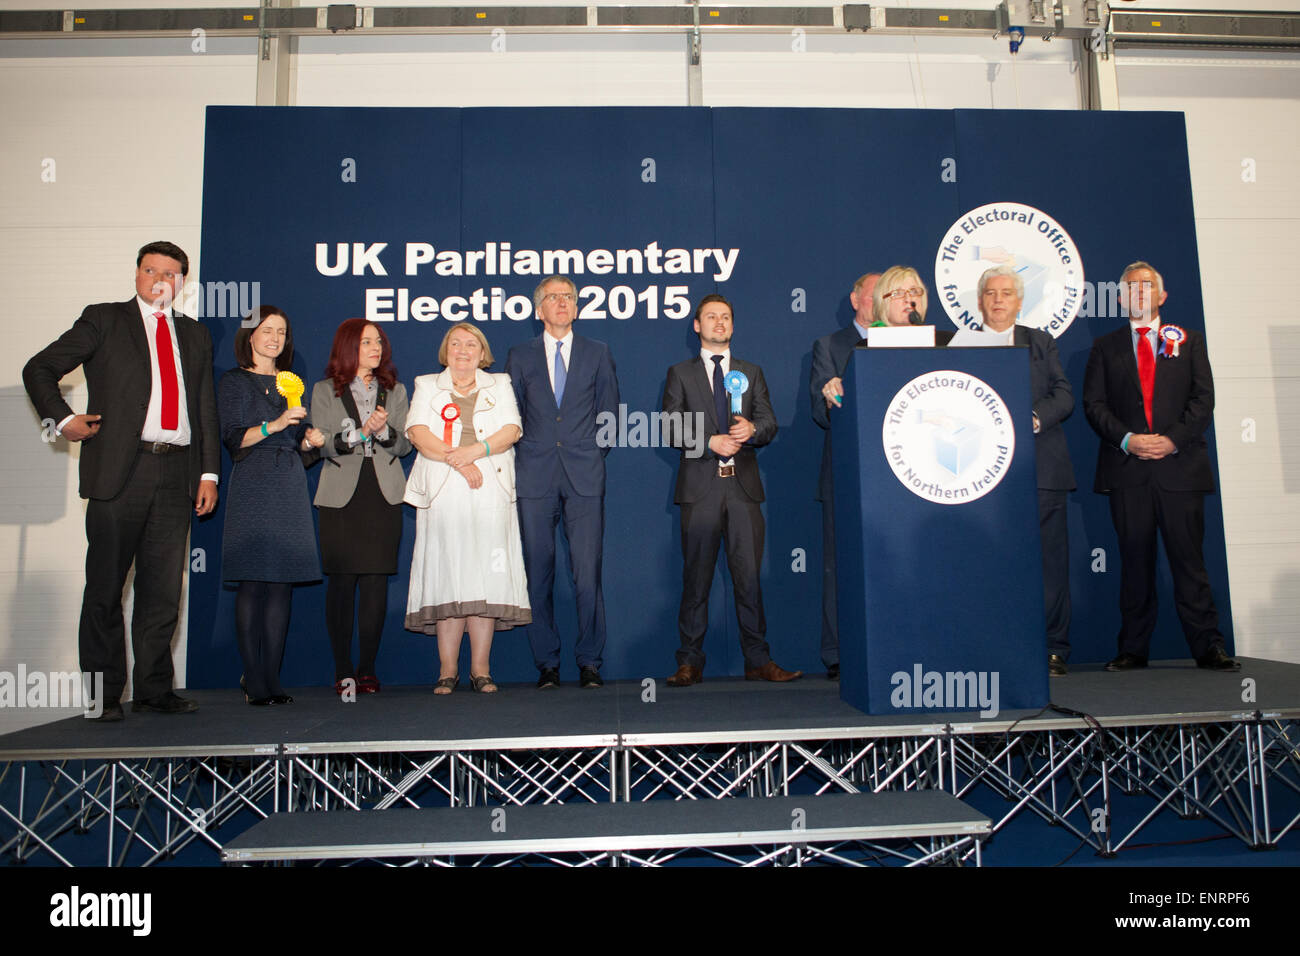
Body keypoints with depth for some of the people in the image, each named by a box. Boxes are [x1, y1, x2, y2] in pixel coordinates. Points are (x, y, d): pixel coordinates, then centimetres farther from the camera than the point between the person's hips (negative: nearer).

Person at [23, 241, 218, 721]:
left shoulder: (195, 336, 17)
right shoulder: (104, 319, 8)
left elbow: (207, 410, 15)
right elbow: (39, 369, 8)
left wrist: (209, 472, 8)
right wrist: (64, 419, -5)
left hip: (176, 474, 3)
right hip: (119, 469, -3)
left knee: (164, 587, 6)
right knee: (106, 586, 2)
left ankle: (154, 687, 16)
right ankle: (103, 692, 13)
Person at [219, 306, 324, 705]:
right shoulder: (235, 380, 4)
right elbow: (233, 438, -6)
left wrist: (311, 438, 3)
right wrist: (274, 425, -19)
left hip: (291, 487, 5)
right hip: (252, 486, -5)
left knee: (282, 584, 2)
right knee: (252, 583, -7)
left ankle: (271, 679, 7)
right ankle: (253, 681, -1)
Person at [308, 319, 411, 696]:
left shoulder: (395, 390, 17)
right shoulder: (325, 391, 11)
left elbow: (404, 443, 9)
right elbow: (324, 444, 0)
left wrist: (384, 430, -11)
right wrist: (363, 431, -13)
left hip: (384, 495, 2)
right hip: (341, 495, -1)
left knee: (376, 582, -2)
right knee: (341, 581, -4)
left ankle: (367, 669, 5)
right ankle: (342, 670, 3)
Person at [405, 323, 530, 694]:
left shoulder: (500, 385, 19)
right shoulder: (427, 386, 18)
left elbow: (510, 430, 4)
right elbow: (418, 432, 2)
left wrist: (475, 450, -13)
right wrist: (455, 459, -13)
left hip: (490, 493, 0)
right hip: (442, 493, 0)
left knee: (486, 576, -6)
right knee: (445, 574, -6)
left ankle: (480, 668, -2)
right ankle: (447, 669, -1)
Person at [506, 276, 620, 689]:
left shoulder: (598, 353, 13)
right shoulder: (520, 356, 13)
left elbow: (609, 411, 14)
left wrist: (593, 454, 6)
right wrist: (527, 454, 5)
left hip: (584, 475, -1)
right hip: (536, 477, 1)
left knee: (587, 572, -4)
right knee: (538, 573, 2)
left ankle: (589, 662, 7)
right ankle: (547, 663, 12)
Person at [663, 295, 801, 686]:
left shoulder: (751, 372, 18)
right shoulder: (680, 373, 11)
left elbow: (770, 424, 11)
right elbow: (671, 428, 2)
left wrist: (752, 429, -12)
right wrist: (711, 441, -12)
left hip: (743, 485, 2)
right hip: (700, 487, -1)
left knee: (749, 576, 1)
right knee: (696, 577, 0)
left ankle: (758, 661, 8)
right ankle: (690, 662, 8)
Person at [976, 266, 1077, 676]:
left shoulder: (1042, 343, 17)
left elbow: (1064, 396, 7)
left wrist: (1033, 418, -11)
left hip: (1041, 468, 1)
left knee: (1049, 559, 1)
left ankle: (1053, 649, 9)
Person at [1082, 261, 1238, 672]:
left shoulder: (1189, 341, 14)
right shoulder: (1105, 347, 14)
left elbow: (1203, 399, 4)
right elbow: (1093, 404, 4)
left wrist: (1173, 439, -11)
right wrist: (1127, 439, -11)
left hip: (1180, 465, 0)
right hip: (1127, 469, 0)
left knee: (1188, 557, 0)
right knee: (1134, 559, 3)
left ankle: (1207, 647, 7)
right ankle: (1133, 649, 9)